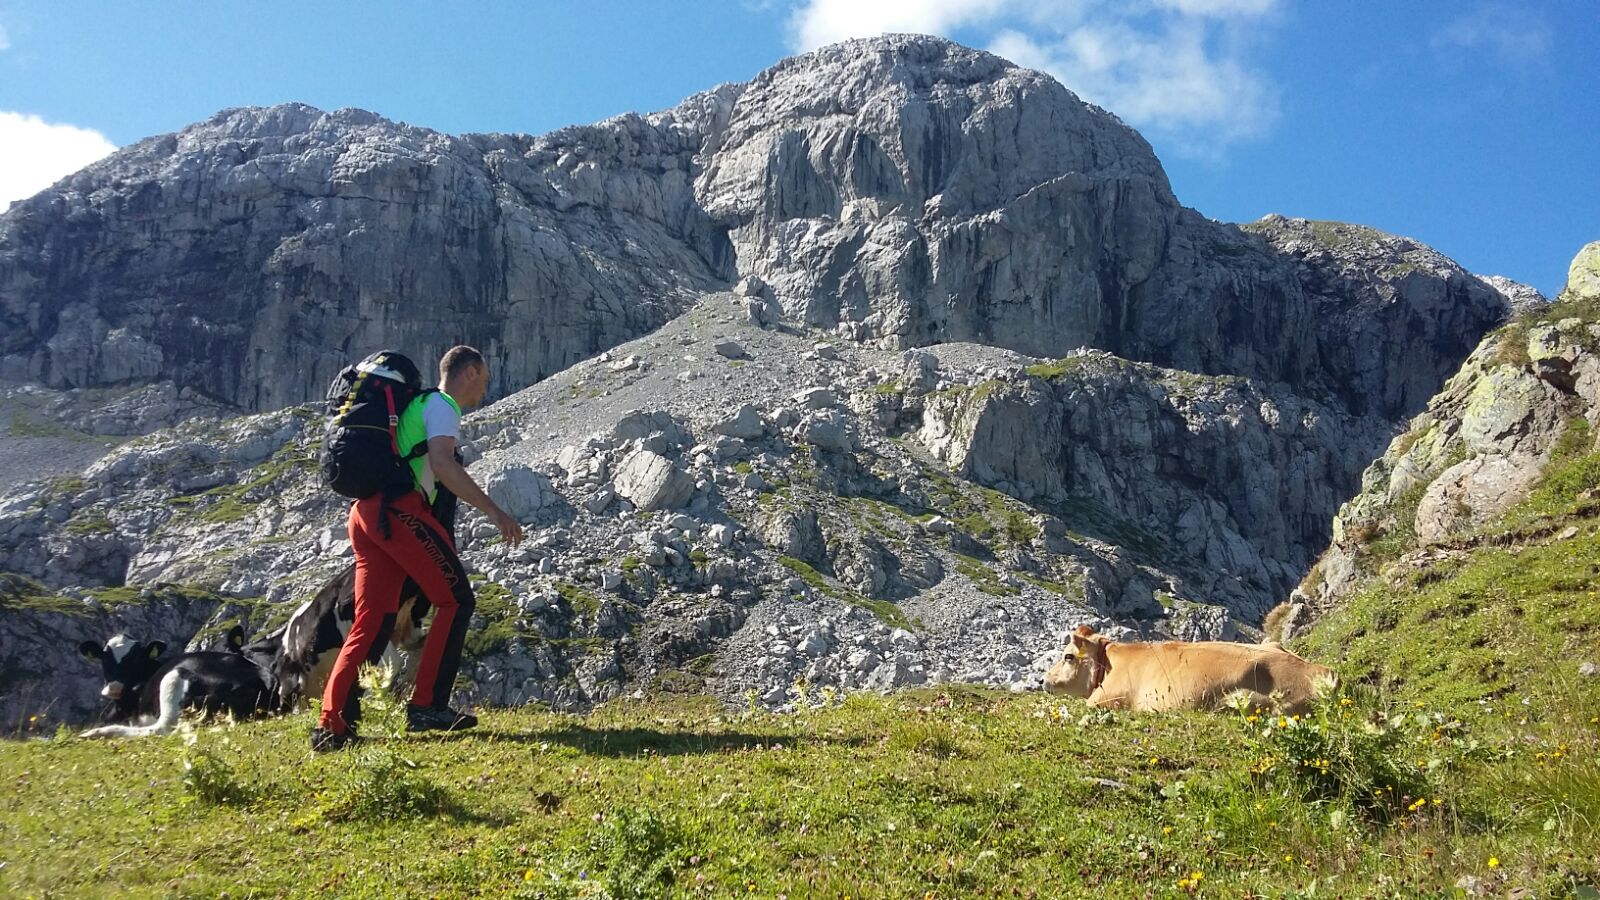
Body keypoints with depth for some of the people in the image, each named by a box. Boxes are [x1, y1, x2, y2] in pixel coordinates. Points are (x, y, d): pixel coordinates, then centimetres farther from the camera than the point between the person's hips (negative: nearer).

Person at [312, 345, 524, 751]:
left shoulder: (419, 406, 31)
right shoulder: (442, 405, 1)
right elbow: (442, 465, -17)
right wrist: (494, 510, -19)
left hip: (366, 513, 9)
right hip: (398, 510, -9)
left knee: (369, 620, 6)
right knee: (456, 599, -3)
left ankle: (331, 724, 0)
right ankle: (427, 705, -5)